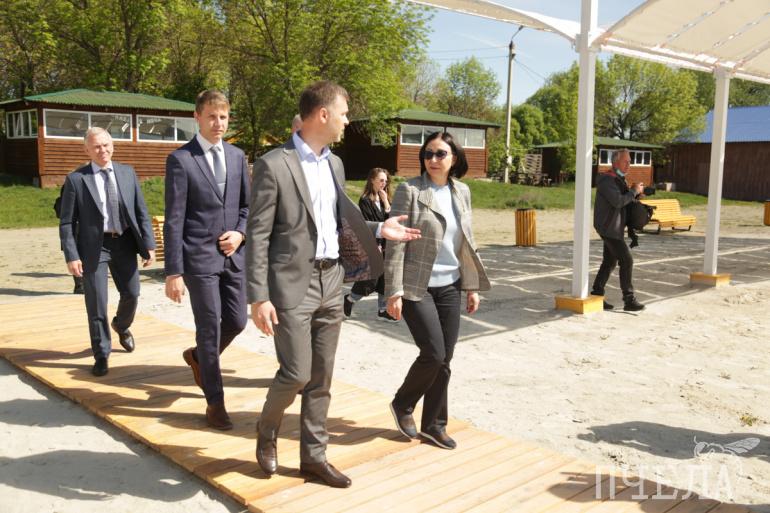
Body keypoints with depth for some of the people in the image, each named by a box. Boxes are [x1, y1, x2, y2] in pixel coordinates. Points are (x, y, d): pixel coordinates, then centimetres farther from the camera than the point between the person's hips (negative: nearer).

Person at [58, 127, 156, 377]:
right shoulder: (76, 179, -5)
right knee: (96, 303, 2)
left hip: (124, 243, 3)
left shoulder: (127, 173, 4)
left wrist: (148, 244, -1)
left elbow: (141, 212, 5)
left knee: (131, 294, 11)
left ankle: (121, 326, 44)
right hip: (94, 246, -3)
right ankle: (101, 354, 17)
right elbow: (67, 223, -5)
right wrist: (71, 256, -12)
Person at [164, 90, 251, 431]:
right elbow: (174, 221, -9)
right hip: (199, 257, -5)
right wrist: (173, 272, -13)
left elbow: (247, 205, 17)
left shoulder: (237, 156, 10)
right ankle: (215, 402, 15)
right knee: (209, 328, 0)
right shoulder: (181, 160, -6)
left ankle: (198, 356, 40)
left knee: (237, 321, 9)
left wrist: (240, 232, -4)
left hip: (233, 254, 5)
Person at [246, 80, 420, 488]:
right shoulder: (274, 164, -11)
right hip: (292, 285, -7)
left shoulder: (334, 163, 12)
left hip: (330, 283, 7)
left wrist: (378, 230, 8)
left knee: (321, 377, 11)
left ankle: (313, 455, 24)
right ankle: (267, 430, 26)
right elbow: (257, 235, -12)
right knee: (296, 373, -5)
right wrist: (259, 297, -16)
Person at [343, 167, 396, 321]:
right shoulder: (365, 201, -10)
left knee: (385, 278, 7)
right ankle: (349, 300, 20)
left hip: (384, 245, 7)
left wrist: (386, 202, -8)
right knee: (370, 279, -2)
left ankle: (383, 310, 16)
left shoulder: (383, 199, 11)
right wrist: (375, 245, -13)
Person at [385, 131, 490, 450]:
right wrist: (394, 291, -16)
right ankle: (402, 404, 19)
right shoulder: (410, 190, -8)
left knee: (444, 359, 7)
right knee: (433, 353, -8)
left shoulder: (462, 192, 8)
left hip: (450, 287, 5)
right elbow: (396, 244, -11)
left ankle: (434, 424, 23)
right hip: (417, 287, -5)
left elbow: (467, 244, 13)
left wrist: (472, 286, 11)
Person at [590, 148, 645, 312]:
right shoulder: (607, 180, -16)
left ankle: (596, 295, 17)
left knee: (609, 262, 11)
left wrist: (635, 192, -1)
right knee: (626, 260, -11)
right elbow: (618, 201, -26)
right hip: (608, 228, -10)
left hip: (614, 228, 10)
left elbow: (624, 199, 17)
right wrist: (634, 191, -14)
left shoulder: (619, 179, 16)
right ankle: (629, 300, -7)